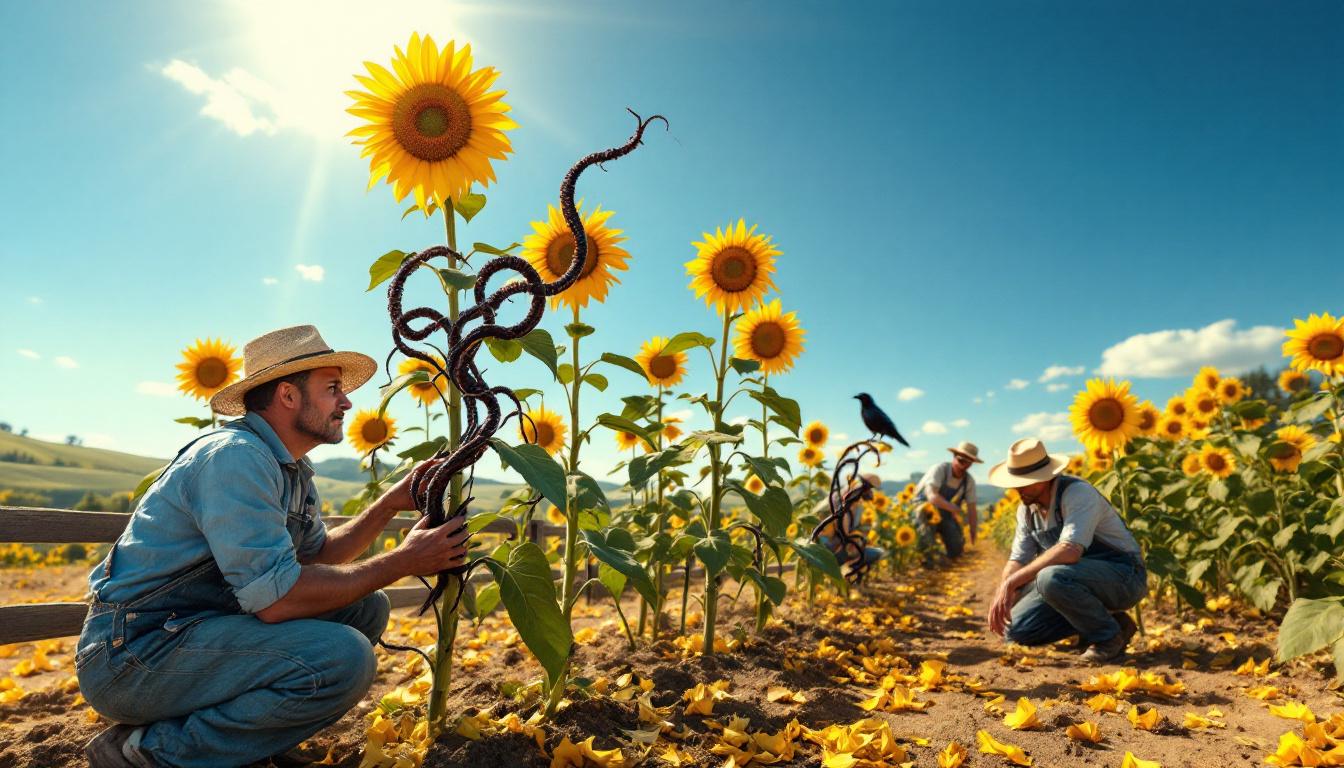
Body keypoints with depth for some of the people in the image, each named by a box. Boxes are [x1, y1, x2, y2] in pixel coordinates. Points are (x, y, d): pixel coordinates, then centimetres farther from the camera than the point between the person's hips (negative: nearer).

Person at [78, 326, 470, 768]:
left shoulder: (290, 468, 9)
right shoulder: (235, 455, -22)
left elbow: (317, 555, 16)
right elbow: (276, 596, -28)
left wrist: (391, 503, 4)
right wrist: (403, 562, -20)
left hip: (202, 629, 9)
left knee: (367, 609, 5)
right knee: (345, 658, -27)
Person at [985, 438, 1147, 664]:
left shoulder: (1078, 493, -25)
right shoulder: (1026, 509, 0)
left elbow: (1069, 551, -38)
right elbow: (1017, 560, 4)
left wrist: (1012, 582, -36)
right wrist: (1002, 597, -15)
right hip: (1078, 581, 7)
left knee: (1051, 578, -37)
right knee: (1016, 629, -5)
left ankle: (1108, 635, -11)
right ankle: (1092, 621, 10)